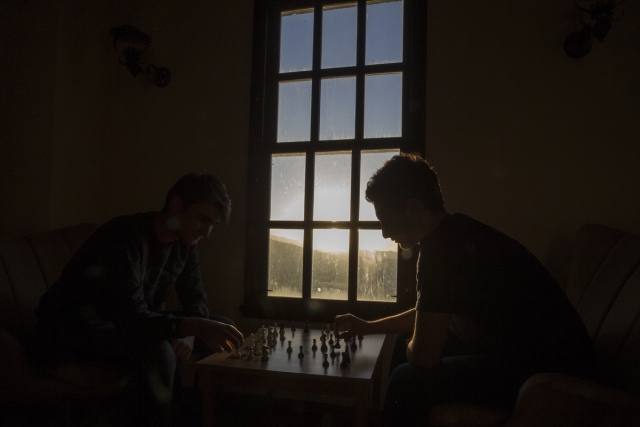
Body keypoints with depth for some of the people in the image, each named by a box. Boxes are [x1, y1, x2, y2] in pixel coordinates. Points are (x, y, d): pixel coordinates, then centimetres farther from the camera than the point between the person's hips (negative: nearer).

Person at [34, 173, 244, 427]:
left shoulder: (184, 242, -2)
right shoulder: (126, 237, -27)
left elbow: (195, 299, 1)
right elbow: (130, 317, -36)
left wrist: (189, 334, -20)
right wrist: (193, 327, -49)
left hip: (129, 325, 8)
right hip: (74, 330, -8)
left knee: (223, 328, -2)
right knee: (158, 354, -37)